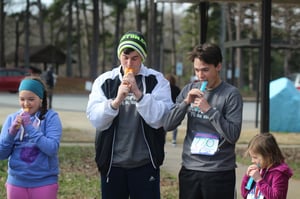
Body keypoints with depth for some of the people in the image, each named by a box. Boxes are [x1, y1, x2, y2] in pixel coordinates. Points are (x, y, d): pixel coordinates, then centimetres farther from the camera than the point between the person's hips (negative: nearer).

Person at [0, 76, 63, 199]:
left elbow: (52, 149, -17)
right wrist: (11, 132, -14)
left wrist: (30, 127, -19)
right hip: (16, 182, 3)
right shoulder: (12, 119, 3)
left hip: (44, 182, -3)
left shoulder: (50, 117, -6)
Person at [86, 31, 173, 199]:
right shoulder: (104, 81, 2)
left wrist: (138, 93, -22)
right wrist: (116, 101, -23)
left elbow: (159, 119, -12)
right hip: (112, 163, 2)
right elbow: (95, 120, -7)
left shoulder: (157, 80, -2)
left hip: (145, 163, -1)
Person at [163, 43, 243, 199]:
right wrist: (186, 102, -10)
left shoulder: (231, 94, -6)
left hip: (220, 172, -4)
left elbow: (233, 135, -13)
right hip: (189, 169, 4)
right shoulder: (189, 89, 7)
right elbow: (167, 125, 3)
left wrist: (209, 109, -19)